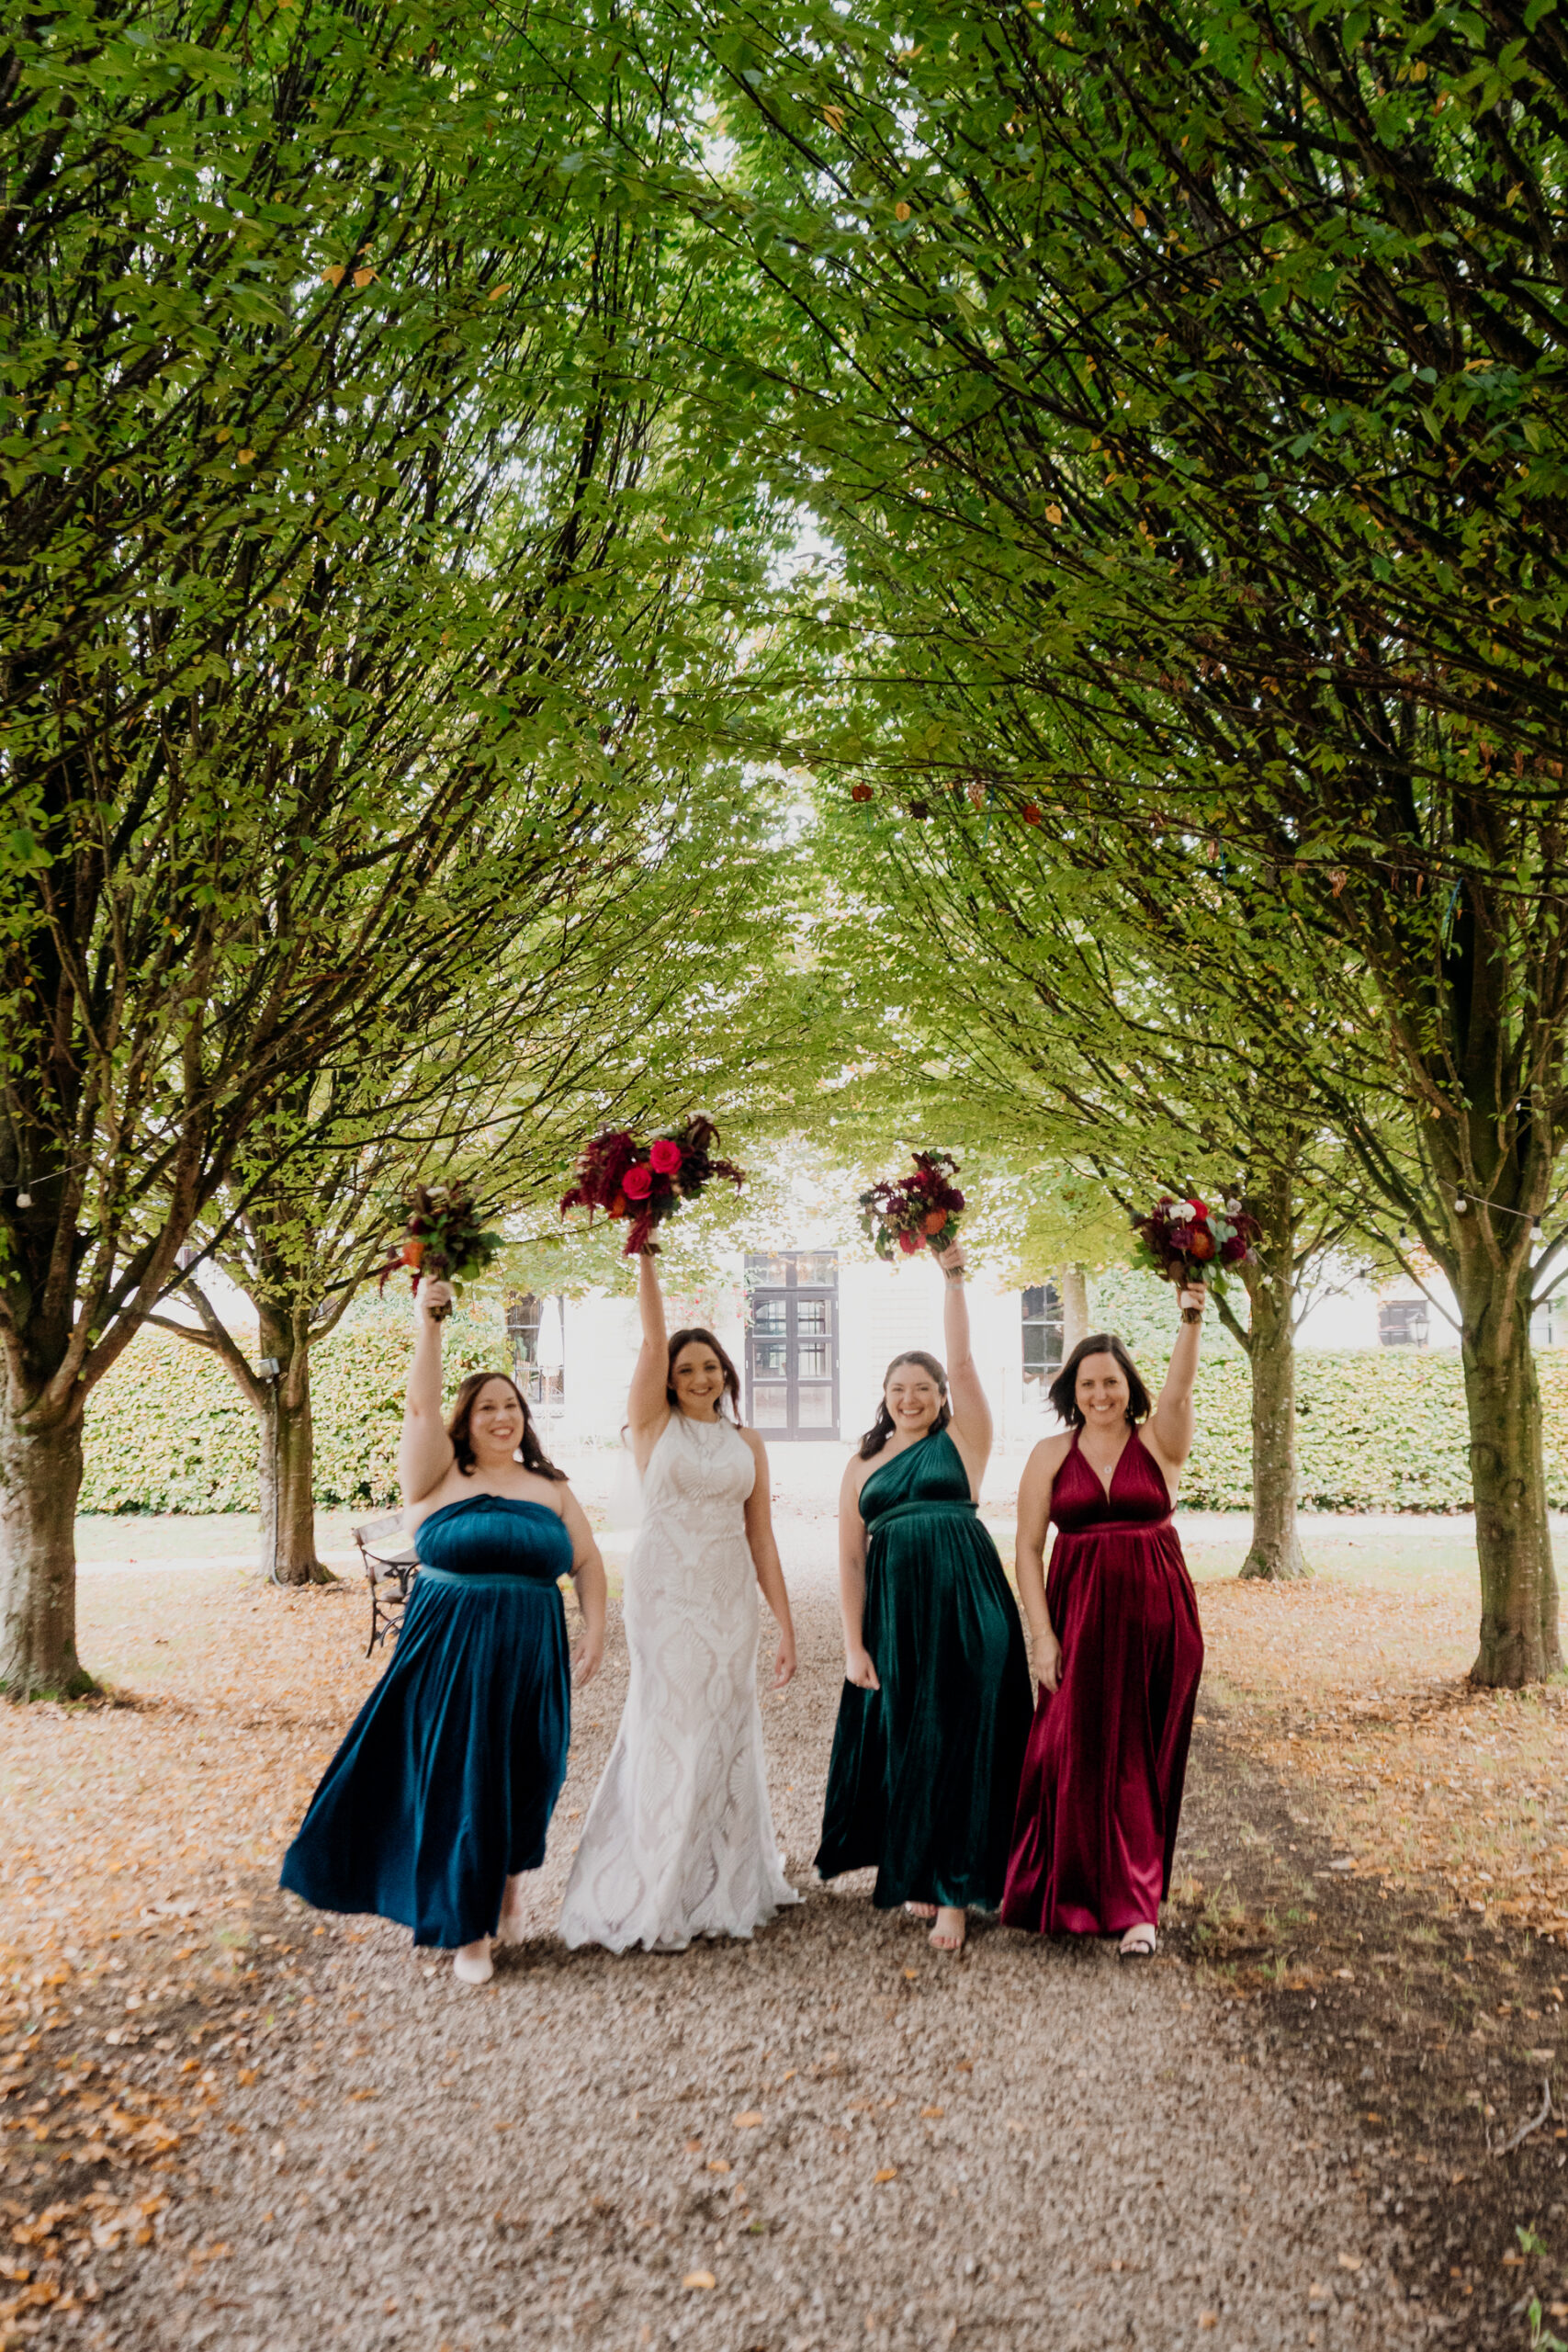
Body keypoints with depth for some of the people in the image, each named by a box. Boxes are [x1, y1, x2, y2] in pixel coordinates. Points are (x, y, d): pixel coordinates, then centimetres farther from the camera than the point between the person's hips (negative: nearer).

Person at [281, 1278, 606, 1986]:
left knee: (523, 1780, 9)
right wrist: (426, 1327, -23)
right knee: (456, 1780, 2)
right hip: (448, 1653, -2)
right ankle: (468, 1929, 18)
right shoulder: (440, 1477, -1)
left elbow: (587, 1563, 10)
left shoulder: (551, 1489, 8)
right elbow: (420, 1408, -15)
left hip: (529, 1659, 3)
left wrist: (595, 1631, -2)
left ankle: (507, 1878, 38)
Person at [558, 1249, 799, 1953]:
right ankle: (654, 1898, 12)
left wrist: (786, 1628, 6)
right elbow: (652, 1341, -12)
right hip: (666, 1595, -3)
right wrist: (644, 1256, -18)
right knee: (668, 1732, -1)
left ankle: (726, 1883, 24)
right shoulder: (655, 1426, 0)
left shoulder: (747, 1442, 8)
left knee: (727, 1736, 8)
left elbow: (761, 1539, 8)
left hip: (731, 1599, 3)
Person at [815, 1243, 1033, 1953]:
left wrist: (953, 1277, -10)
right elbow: (850, 1560, 7)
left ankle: (954, 1892, 6)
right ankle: (918, 1873, 27)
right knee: (903, 1741, 8)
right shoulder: (863, 1467, 10)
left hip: (966, 1606, -2)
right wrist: (854, 1645, 1)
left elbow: (962, 1364, -8)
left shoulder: (961, 1439, 4)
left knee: (961, 1738, -2)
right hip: (894, 1609, 3)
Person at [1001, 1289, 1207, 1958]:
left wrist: (1191, 1319, -35)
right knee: (1083, 1755, 1)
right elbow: (1028, 1549, 1)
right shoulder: (1050, 1455, 3)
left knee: (1144, 1761, 5)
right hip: (1081, 1616, 0)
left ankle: (1135, 1906, 15)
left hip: (1156, 1615, 0)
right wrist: (1042, 1636, -7)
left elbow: (1179, 1387, -18)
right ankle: (1073, 1894, 19)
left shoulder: (1159, 1443, 2)